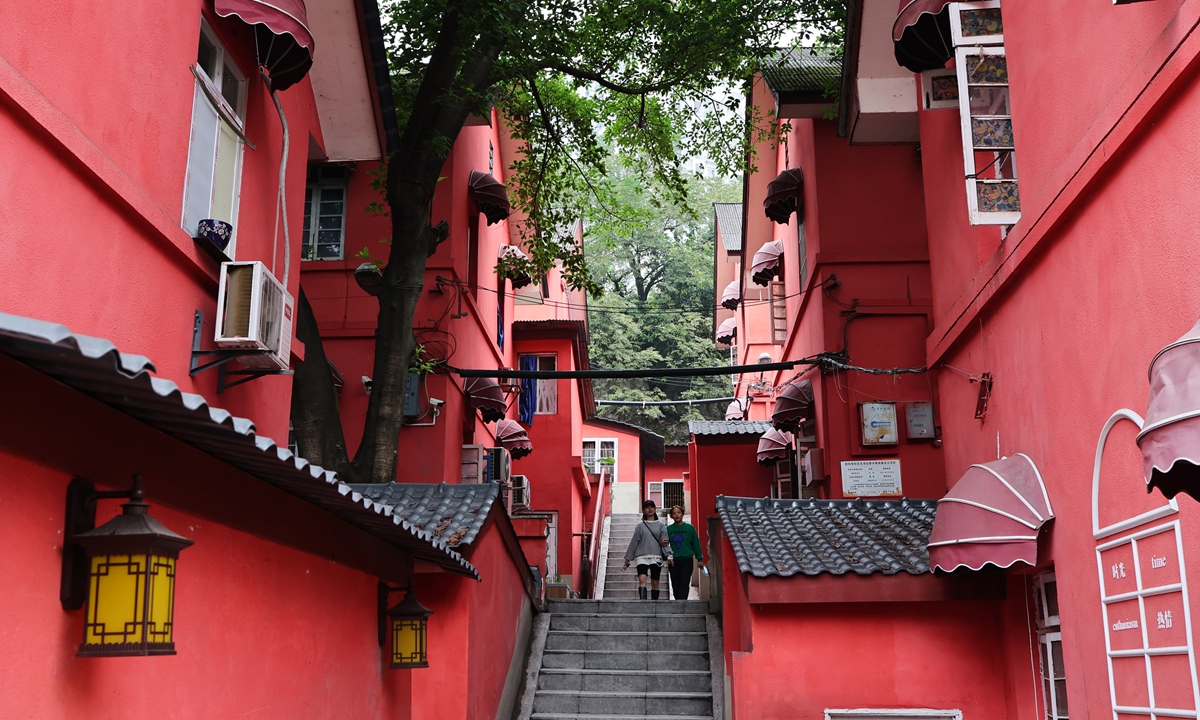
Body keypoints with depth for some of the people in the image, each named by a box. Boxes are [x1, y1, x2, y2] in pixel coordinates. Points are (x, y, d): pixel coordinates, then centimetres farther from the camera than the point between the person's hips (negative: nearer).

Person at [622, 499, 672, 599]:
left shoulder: (660, 525, 10)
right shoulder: (640, 526, 10)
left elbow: (665, 540, 1)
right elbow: (634, 542, 12)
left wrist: (668, 555, -14)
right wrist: (628, 558, 11)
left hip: (656, 557, 1)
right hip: (642, 556, -1)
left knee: (655, 583, 4)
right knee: (642, 579, -18)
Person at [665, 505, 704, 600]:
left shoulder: (689, 527, 2)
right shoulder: (668, 529, 6)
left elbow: (696, 543, 5)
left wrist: (700, 559, 4)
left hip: (687, 560, -2)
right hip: (673, 561, 2)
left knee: (684, 584, -12)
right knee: (675, 585, 6)